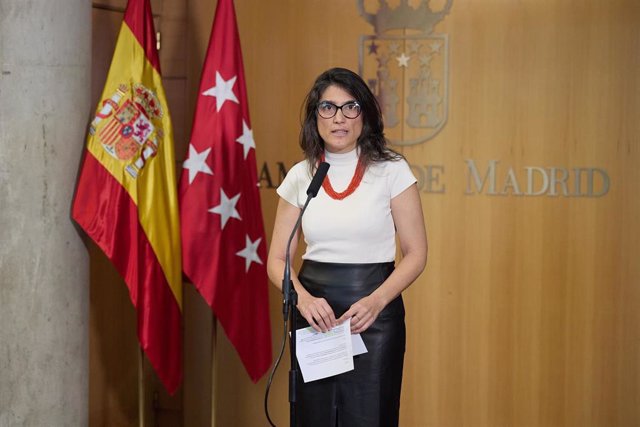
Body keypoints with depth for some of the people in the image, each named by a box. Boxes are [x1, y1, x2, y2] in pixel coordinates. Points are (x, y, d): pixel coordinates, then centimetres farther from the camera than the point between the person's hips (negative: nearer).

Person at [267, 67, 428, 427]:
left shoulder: (392, 171, -4)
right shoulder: (300, 177, 4)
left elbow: (416, 254, -4)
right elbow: (278, 259, 5)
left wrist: (375, 302, -19)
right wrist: (303, 298, -15)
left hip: (373, 316, -2)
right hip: (314, 313, 3)